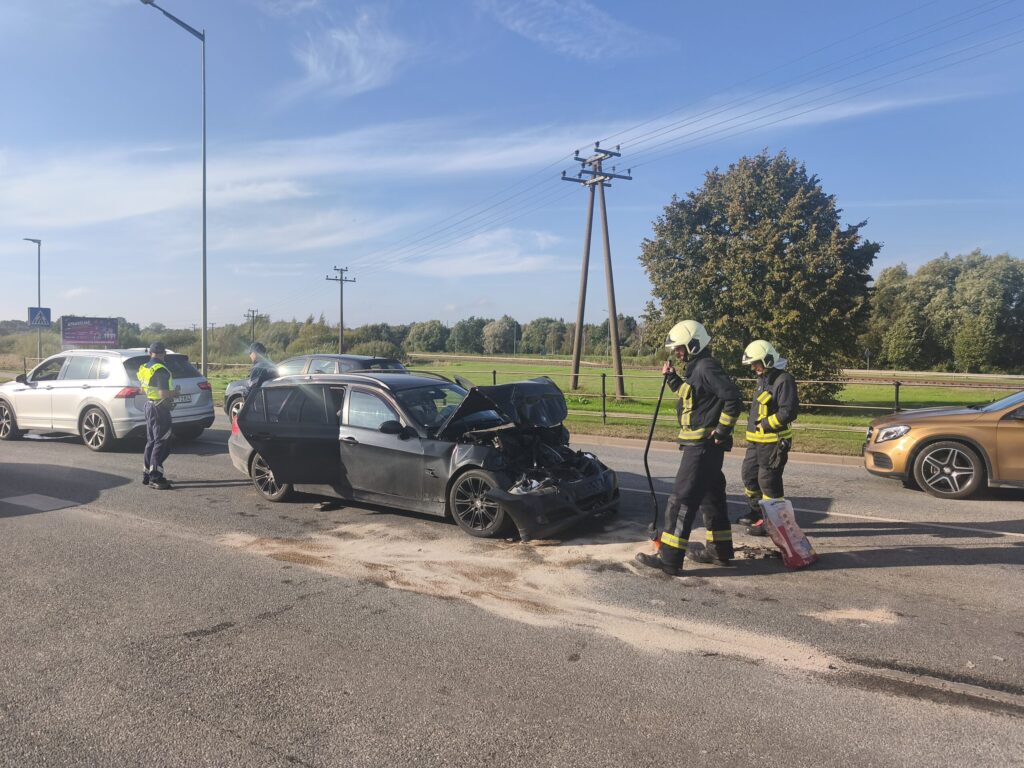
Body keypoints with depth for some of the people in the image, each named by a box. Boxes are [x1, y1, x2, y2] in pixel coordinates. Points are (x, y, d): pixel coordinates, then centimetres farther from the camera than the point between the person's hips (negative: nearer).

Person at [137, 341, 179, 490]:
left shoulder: (144, 368, 9)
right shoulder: (161, 370, -20)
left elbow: (143, 389, 20)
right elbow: (164, 394, -24)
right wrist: (176, 391, -8)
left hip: (149, 405, 10)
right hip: (160, 409, -9)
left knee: (151, 441, 18)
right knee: (161, 444, -5)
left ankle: (147, 474, 25)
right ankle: (155, 478, -4)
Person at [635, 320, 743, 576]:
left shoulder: (706, 368, -16)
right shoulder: (697, 368, 15)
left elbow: (733, 398, -23)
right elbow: (689, 394, 30)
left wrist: (722, 431, -19)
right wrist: (672, 378, 15)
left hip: (703, 446, -11)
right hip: (705, 446, 11)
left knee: (681, 499, -10)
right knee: (711, 497, 19)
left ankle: (670, 558, -8)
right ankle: (720, 550, 31)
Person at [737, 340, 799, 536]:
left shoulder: (784, 380, -15)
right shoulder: (763, 379, 16)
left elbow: (789, 412, -22)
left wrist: (765, 424, -18)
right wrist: (753, 423, 13)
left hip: (774, 441, -10)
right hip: (756, 440, 10)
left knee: (768, 481, -5)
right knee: (749, 475, 17)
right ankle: (757, 512, 32)